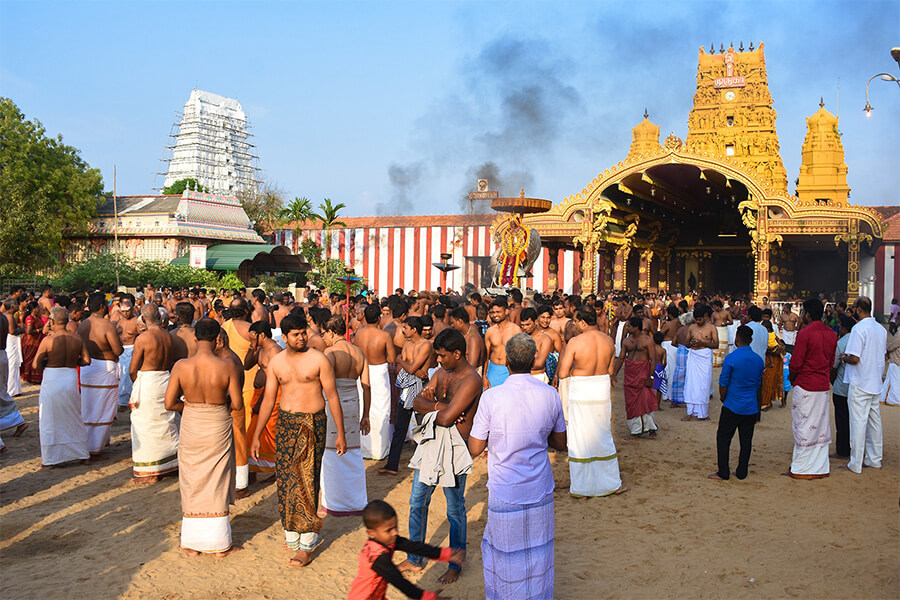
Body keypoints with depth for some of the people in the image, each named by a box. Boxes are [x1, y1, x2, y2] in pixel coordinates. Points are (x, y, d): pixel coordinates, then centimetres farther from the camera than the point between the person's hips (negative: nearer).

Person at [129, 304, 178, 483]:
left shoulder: (142, 338, -15)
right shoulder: (168, 336, 2)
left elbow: (132, 370, -9)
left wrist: (137, 382, 8)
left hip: (147, 381, -6)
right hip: (165, 380, 6)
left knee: (146, 426, 3)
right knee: (165, 422, 17)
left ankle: (149, 472, 9)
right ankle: (171, 463, 26)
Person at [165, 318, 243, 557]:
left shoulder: (181, 366, -12)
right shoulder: (227, 367, -15)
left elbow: (169, 403, -8)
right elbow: (238, 404, -10)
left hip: (191, 426, 1)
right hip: (218, 427, -1)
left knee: (192, 483, 15)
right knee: (216, 484, 12)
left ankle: (192, 542, 25)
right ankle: (219, 544, 20)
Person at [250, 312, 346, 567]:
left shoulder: (318, 359, -6)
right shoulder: (276, 362, 6)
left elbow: (332, 396, -4)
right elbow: (268, 399, 11)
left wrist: (340, 433, -5)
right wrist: (256, 435, 9)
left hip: (313, 424, -4)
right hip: (286, 422, 4)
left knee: (306, 482, -6)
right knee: (284, 479, 6)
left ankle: (306, 544, 2)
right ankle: (291, 534, 22)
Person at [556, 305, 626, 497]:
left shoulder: (575, 342, -16)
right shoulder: (608, 341, 0)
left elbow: (563, 374, -15)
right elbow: (610, 371, 9)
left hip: (581, 394, -4)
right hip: (603, 392, 5)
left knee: (580, 441, 6)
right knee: (604, 438, 18)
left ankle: (581, 488, 14)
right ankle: (612, 483, 28)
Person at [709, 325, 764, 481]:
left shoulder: (731, 358, -15)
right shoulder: (759, 360, 2)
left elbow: (723, 384, -10)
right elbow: (759, 384, 13)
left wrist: (723, 399, 7)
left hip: (732, 406, -5)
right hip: (751, 408, 5)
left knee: (723, 438, 6)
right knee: (746, 440, 11)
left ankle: (723, 472, 7)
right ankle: (742, 472, 18)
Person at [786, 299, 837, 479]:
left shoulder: (804, 333, -16)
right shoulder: (831, 334, 6)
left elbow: (796, 363, -15)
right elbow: (831, 361, 13)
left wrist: (792, 378, 2)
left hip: (805, 386, -7)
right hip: (824, 386, 7)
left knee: (804, 426, 1)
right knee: (821, 426, 12)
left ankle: (803, 468, 7)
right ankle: (821, 467, 18)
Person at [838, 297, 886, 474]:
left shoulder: (859, 328, -17)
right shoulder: (881, 329, 7)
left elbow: (854, 358, -22)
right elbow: (882, 354, 17)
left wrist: (843, 358, -1)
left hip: (860, 383, -8)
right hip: (876, 383, 8)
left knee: (858, 421, -3)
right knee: (874, 420, 15)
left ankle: (856, 464, 2)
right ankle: (874, 459, 24)